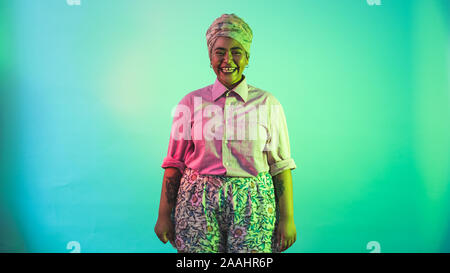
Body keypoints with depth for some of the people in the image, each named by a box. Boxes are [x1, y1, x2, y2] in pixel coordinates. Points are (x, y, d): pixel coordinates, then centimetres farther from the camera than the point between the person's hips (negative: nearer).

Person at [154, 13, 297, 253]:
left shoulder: (267, 104, 3)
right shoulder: (191, 103, 5)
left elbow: (280, 165, 3)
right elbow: (175, 163, 6)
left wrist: (287, 218, -1)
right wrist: (164, 216, 3)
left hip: (253, 205, 0)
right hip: (198, 204, 1)